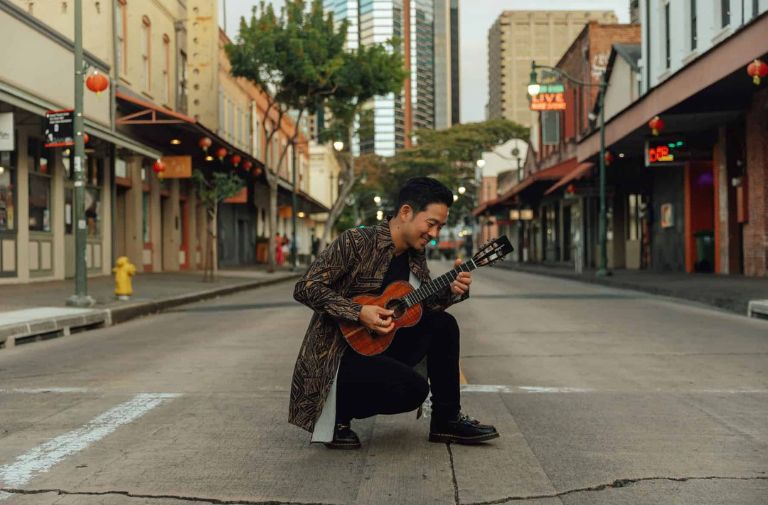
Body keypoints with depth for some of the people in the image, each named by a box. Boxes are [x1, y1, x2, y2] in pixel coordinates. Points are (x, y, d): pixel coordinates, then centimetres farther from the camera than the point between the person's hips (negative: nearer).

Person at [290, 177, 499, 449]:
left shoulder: (416, 256, 6)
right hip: (337, 354, -8)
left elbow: (425, 305, 12)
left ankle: (447, 420, 8)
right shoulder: (356, 241, -17)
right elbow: (305, 288, -20)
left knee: (443, 324, -1)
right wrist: (359, 312, -27)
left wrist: (451, 291, -9)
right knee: (413, 388, -26)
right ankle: (337, 414, -2)